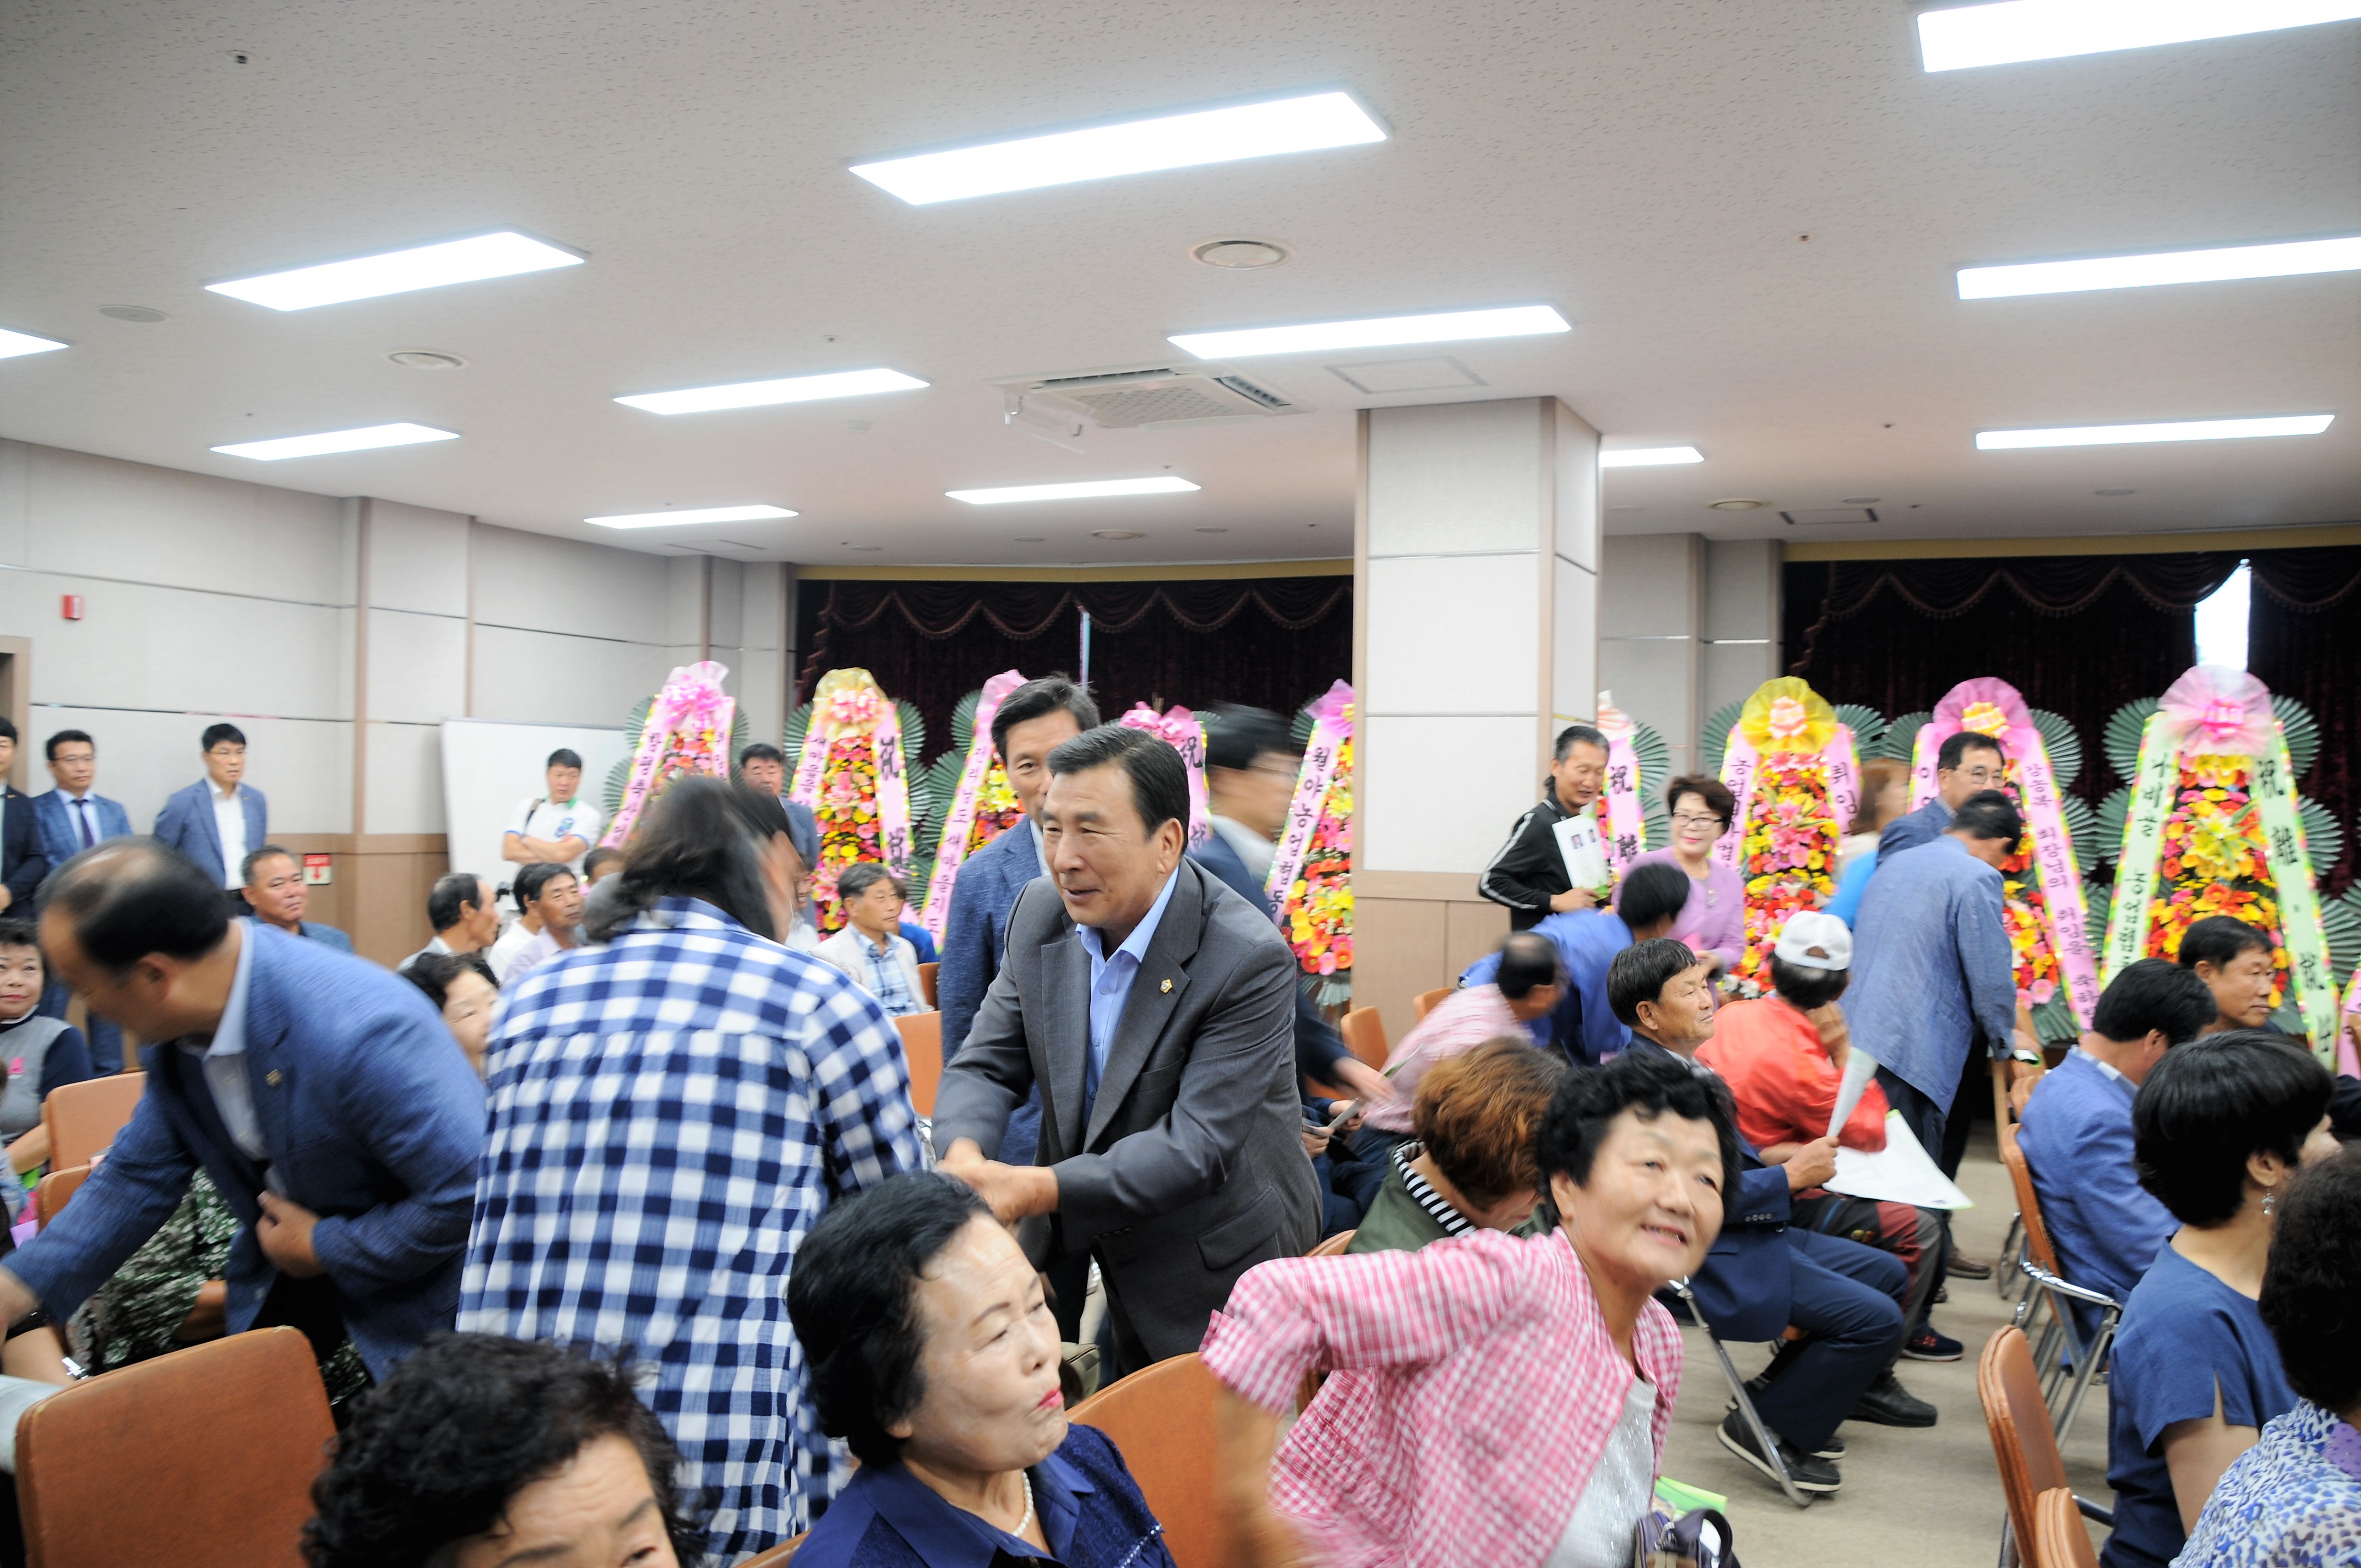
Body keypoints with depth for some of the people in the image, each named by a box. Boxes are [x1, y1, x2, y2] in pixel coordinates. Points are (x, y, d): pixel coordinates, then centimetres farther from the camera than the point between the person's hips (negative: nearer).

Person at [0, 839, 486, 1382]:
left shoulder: (362, 1032, -39)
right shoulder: (176, 1029, -11)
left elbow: (469, 1191, -35)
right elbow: (137, 1176, 4)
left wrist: (327, 1250, -22)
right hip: (288, 1262, 7)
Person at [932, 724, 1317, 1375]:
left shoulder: (1250, 960, -25)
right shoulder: (1041, 913, -5)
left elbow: (1197, 1146, -28)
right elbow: (984, 1064, -3)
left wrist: (1039, 1190, -37)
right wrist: (963, 1157, -26)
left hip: (1214, 1274, -4)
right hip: (1084, 1252, 5)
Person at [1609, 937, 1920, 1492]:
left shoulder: (1683, 1065, 10)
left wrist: (1787, 1162, 5)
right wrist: (1792, 1177, -17)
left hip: (1752, 1233, 11)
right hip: (1714, 1260, -11)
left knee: (1888, 1275, 18)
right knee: (1876, 1318, -17)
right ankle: (1766, 1425, -1)